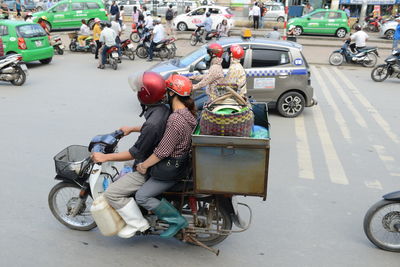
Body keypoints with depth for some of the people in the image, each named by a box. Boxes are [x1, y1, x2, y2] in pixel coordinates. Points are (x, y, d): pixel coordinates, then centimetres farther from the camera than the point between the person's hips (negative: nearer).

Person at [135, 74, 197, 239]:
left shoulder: (176, 119, -27)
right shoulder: (187, 113, 5)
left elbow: (163, 151, -25)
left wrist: (144, 165, -12)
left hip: (171, 168, -10)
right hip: (181, 161, 10)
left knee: (141, 197, -7)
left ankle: (177, 220, 1)